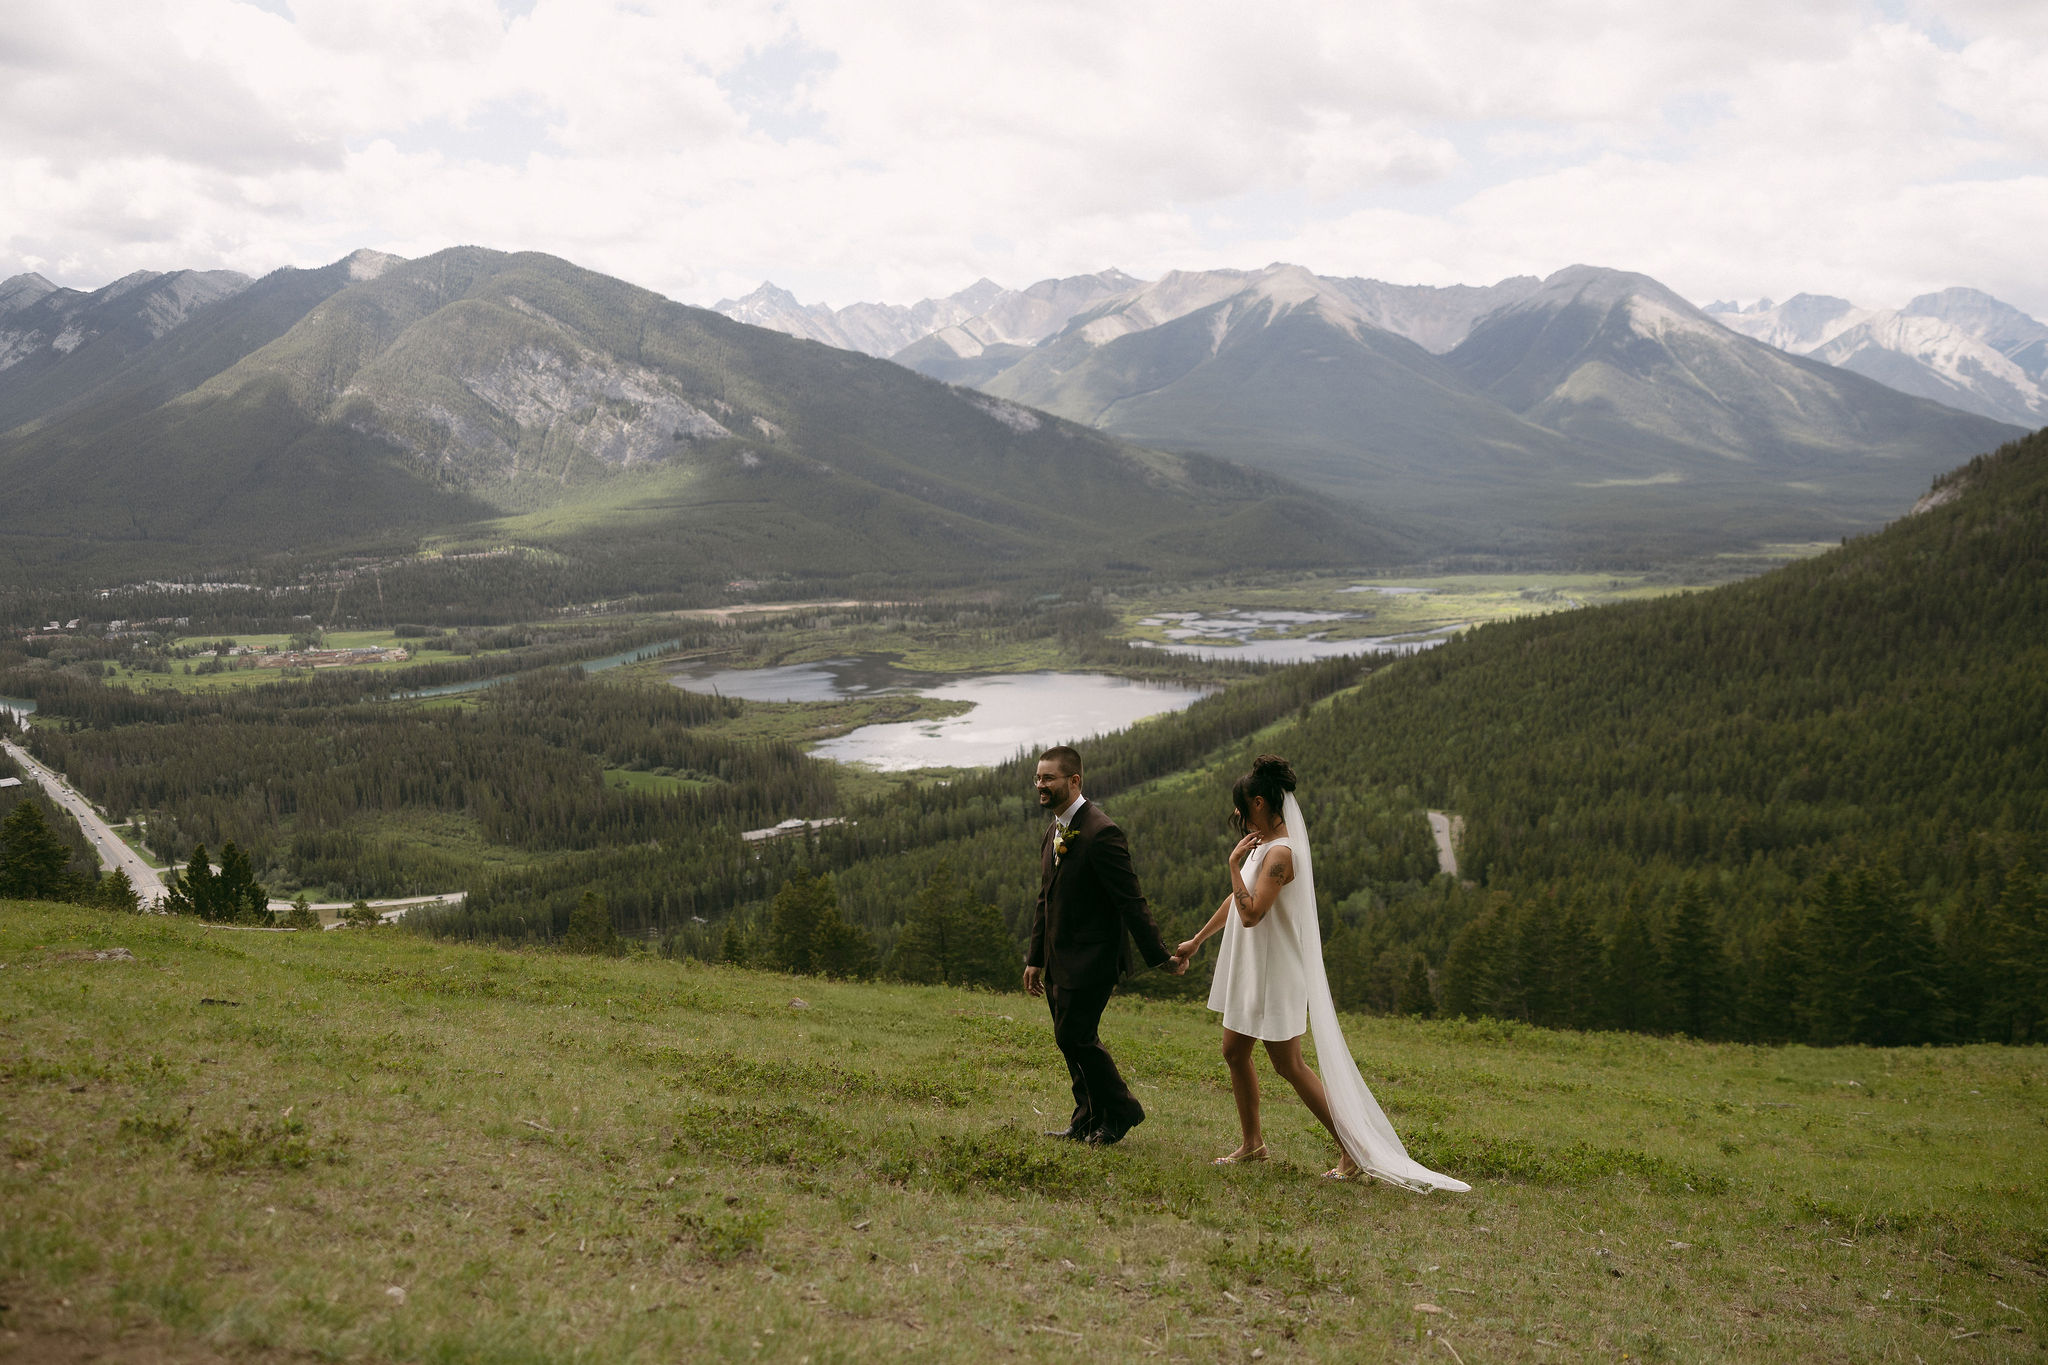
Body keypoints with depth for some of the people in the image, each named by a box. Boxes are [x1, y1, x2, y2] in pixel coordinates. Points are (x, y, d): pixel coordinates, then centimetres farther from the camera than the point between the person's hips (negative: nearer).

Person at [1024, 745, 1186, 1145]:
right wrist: (1035, 958, 19)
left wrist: (1160, 956, -18)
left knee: (1074, 1036, -7)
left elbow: (1130, 900, -20)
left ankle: (1121, 1111, 11)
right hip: (1060, 959, 9)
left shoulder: (1100, 833, -19)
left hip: (1089, 958, -9)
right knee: (1071, 1040, 13)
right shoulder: (1054, 831, 11)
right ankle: (1089, 1120, 25)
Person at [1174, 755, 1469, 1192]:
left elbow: (1251, 913, -29)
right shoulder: (1260, 846, 9)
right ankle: (1252, 1143, 26)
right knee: (1234, 1052, 13)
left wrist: (1234, 864, -20)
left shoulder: (1280, 853, -21)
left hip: (1275, 974, -10)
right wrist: (1197, 940, 25)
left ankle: (1352, 1151, 3)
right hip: (1250, 972, 10)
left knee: (1289, 1065, -4)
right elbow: (1236, 901, 20)